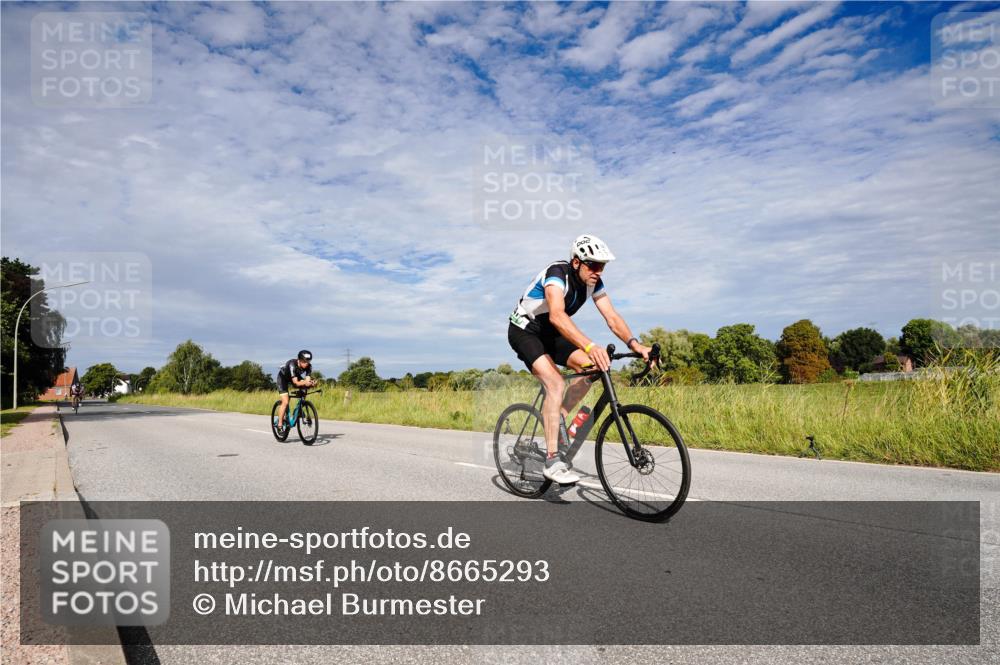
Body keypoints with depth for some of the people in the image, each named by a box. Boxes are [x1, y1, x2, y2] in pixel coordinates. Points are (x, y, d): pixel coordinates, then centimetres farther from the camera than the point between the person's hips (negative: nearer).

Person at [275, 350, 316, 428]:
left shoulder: (309, 366, -26)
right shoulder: (292, 364, -40)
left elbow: (307, 379, -31)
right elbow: (296, 383, -44)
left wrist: (311, 383, -54)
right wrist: (305, 382, -63)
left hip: (296, 376, 5)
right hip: (283, 377, -5)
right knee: (285, 402, -17)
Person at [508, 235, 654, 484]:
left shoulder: (593, 282, -8)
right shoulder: (557, 274, -31)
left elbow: (612, 317, -13)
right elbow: (557, 316, -48)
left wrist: (634, 344, -31)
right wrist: (590, 346, -60)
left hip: (550, 333, 7)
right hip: (524, 330, -7)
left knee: (589, 367, -13)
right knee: (556, 384, -25)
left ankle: (559, 417, 7)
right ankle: (552, 461, -23)